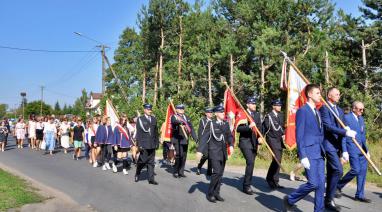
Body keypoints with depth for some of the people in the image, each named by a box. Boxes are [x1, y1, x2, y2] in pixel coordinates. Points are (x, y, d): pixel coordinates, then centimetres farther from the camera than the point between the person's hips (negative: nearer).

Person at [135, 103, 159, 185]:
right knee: (143, 161, 0)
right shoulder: (140, 119, -2)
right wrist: (139, 144, -11)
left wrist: (157, 142, 10)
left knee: (151, 162, 5)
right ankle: (137, 174, 24)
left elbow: (156, 132, 14)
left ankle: (151, 179, 8)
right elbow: (138, 133, -6)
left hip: (152, 144, 4)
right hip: (144, 144, -4)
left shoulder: (154, 119, 12)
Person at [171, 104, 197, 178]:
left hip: (185, 139, 5)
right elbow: (175, 121, -23)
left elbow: (191, 128, 13)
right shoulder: (174, 117, 2)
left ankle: (181, 172, 13)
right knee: (178, 155, -12)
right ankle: (175, 172, 1)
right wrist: (182, 122, -44)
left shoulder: (187, 118, 16)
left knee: (184, 156, 5)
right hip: (177, 139, -5)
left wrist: (195, 138, 5)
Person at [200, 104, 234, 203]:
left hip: (223, 153, 6)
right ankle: (210, 193, 1)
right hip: (214, 152, -6)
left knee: (220, 173, 9)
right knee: (216, 172, -14)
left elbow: (229, 136, 10)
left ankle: (216, 193, 21)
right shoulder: (211, 124, -6)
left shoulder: (226, 124, 9)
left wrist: (231, 145, -9)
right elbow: (204, 138, -9)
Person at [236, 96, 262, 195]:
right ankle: (247, 186, -8)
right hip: (245, 142, -6)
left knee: (251, 163, 11)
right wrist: (249, 126, -27)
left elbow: (259, 127, 11)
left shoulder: (257, 114, 13)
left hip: (254, 142, 6)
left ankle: (246, 185, 25)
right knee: (250, 162, -18)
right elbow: (238, 128, -13)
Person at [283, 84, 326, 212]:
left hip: (319, 153, 8)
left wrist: (323, 150, 14)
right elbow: (299, 136, -14)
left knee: (321, 184, 6)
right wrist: (303, 156, -19)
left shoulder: (317, 112, 18)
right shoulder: (302, 111, -8)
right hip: (309, 152, -8)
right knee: (313, 183, -10)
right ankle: (289, 200, 10)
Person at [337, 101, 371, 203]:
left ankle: (360, 195, 14)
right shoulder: (346, 118, -8)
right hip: (352, 148, -8)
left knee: (363, 171, 5)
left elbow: (363, 136, 21)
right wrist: (344, 151, -15)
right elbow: (343, 135, -11)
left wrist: (367, 150, 16)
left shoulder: (361, 119, 17)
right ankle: (339, 185, 8)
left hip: (362, 149, 8)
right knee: (356, 170, -14)